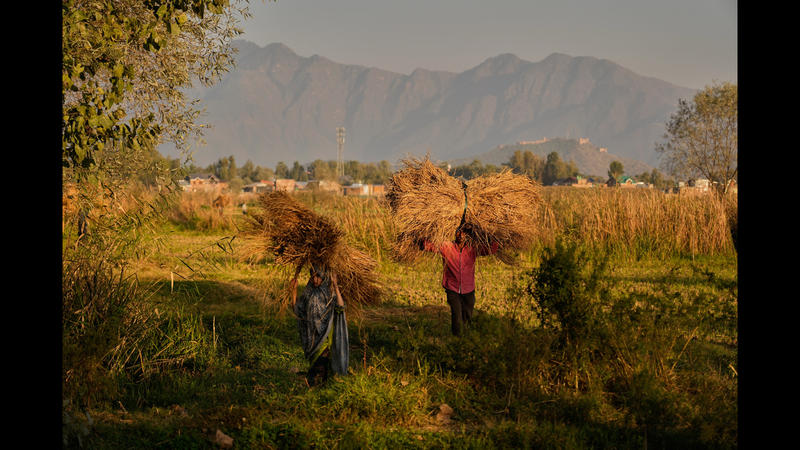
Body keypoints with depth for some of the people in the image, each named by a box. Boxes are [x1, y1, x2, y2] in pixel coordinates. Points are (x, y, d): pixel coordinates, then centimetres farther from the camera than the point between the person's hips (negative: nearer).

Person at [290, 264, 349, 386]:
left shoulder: (330, 290, -7)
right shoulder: (308, 292, 3)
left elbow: (340, 307, -23)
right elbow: (297, 310, 3)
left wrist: (335, 285, -27)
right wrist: (294, 290, -5)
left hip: (325, 333, -4)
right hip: (312, 333, 4)